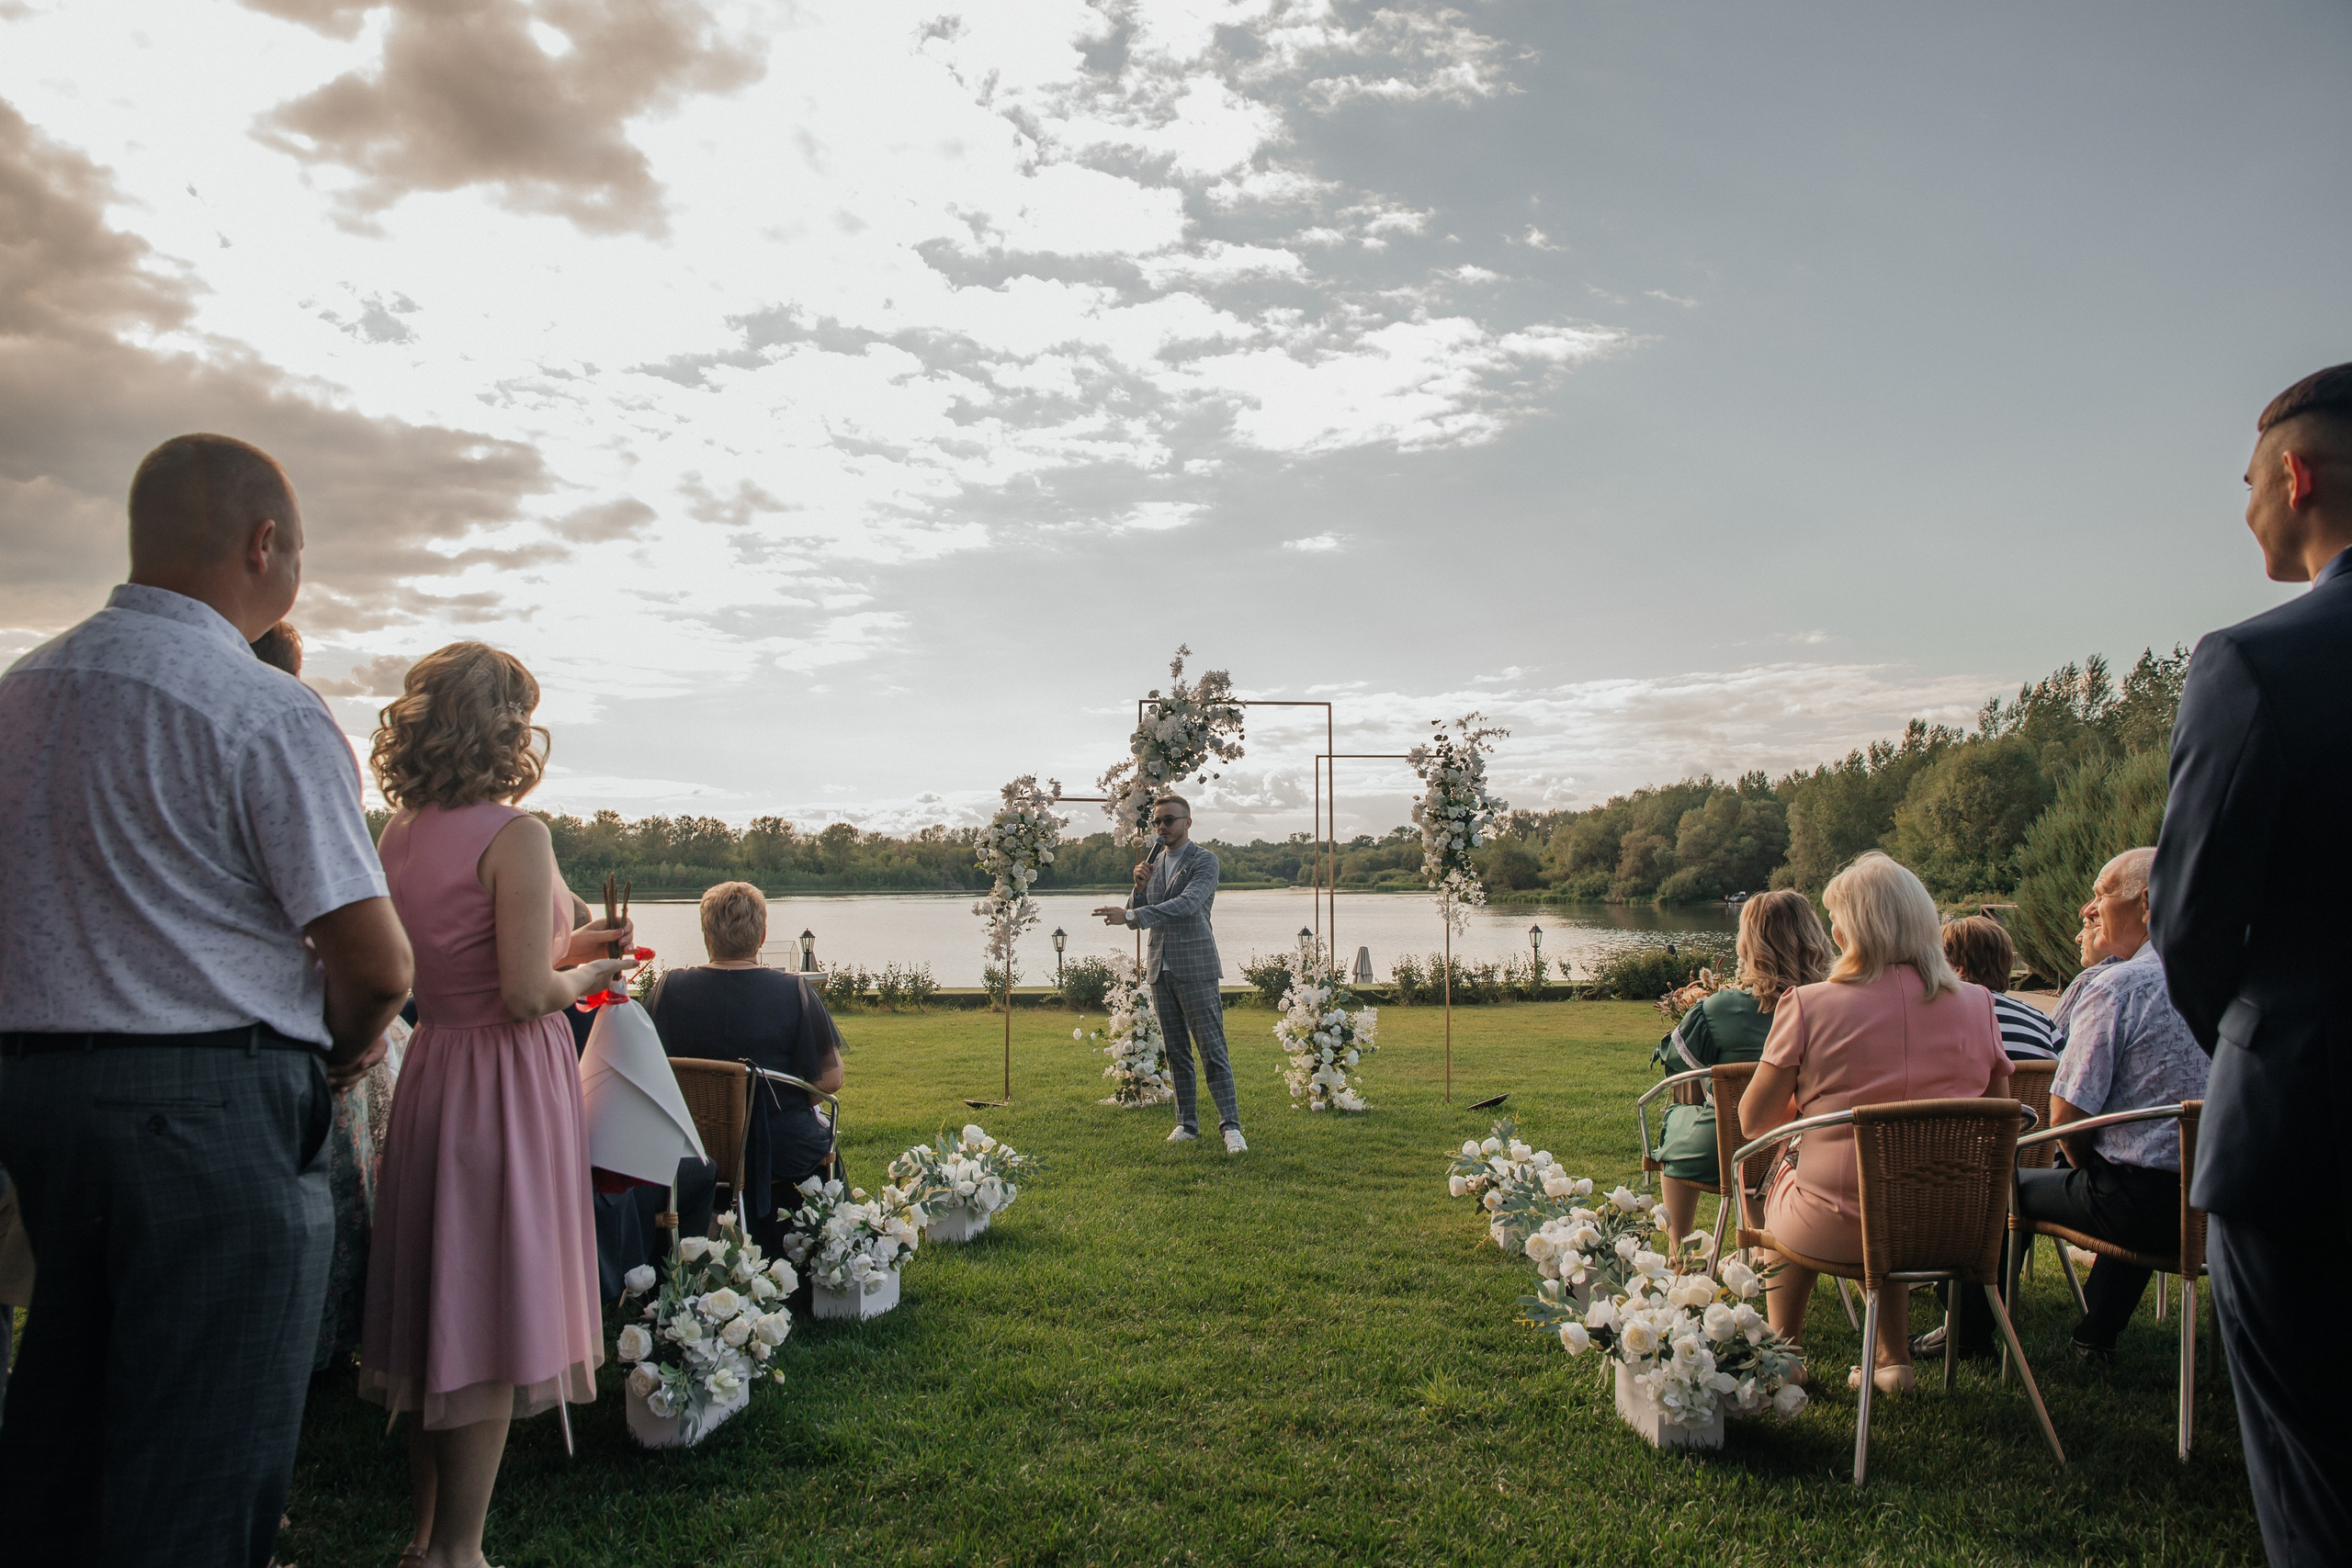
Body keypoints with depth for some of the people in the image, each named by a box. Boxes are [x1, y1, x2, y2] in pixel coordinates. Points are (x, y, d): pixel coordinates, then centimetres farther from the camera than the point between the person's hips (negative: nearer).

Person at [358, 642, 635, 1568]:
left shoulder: (400, 835, 8)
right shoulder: (514, 835, -17)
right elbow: (527, 993, -21)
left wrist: (564, 946, 16)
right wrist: (583, 978, -1)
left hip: (432, 1070, 8)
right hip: (509, 1078, -8)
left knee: (443, 1302, 18)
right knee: (495, 1316, 4)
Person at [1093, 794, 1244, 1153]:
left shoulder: (1204, 861, -5)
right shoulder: (1153, 863, 15)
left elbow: (1187, 904, -22)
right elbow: (1138, 917, 15)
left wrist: (1131, 915, -26)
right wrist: (1140, 887, -6)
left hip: (1195, 968, -6)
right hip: (1160, 968, 6)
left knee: (1212, 1050, -7)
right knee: (1176, 1052, 10)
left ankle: (1230, 1126, -5)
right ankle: (1187, 1124, 17)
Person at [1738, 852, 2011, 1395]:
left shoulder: (1807, 1006, -13)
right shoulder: (1975, 1004, -2)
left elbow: (1753, 1120, -5)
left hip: (1834, 1229, -4)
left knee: (1777, 1182, 30)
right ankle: (1894, 1360, 34)